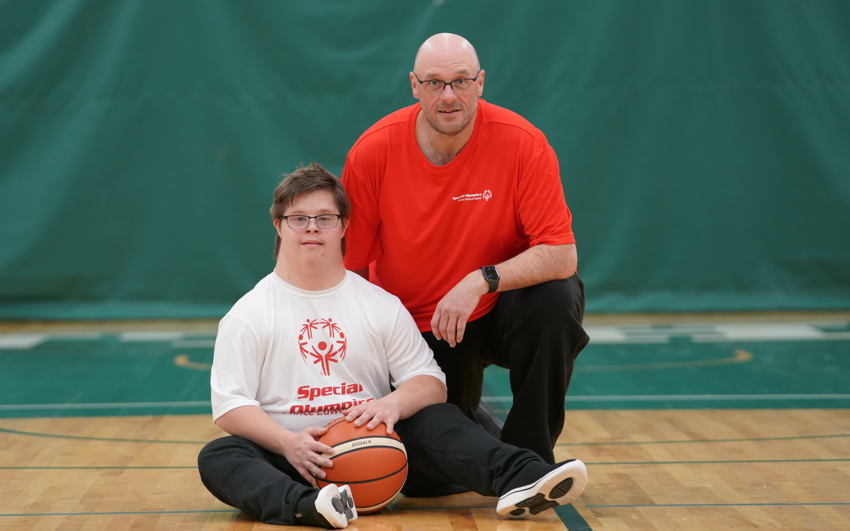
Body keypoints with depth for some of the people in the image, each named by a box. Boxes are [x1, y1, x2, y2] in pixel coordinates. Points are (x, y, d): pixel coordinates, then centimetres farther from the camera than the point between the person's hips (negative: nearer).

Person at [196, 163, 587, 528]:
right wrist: (288, 442, -23)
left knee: (438, 419, -21)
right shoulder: (247, 315, 2)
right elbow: (230, 406, -4)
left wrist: (394, 404, -19)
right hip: (289, 459, -1)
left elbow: (430, 382, 5)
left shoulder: (382, 305, 9)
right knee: (217, 457, -29)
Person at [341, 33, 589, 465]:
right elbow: (349, 267, -8)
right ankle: (469, 417, 35)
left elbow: (561, 254, -23)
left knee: (556, 298, -33)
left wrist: (482, 280, -35)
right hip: (412, 327, 1)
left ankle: (529, 458, -14)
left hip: (498, 309, 0)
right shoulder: (372, 152, -15)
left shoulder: (523, 143, -19)